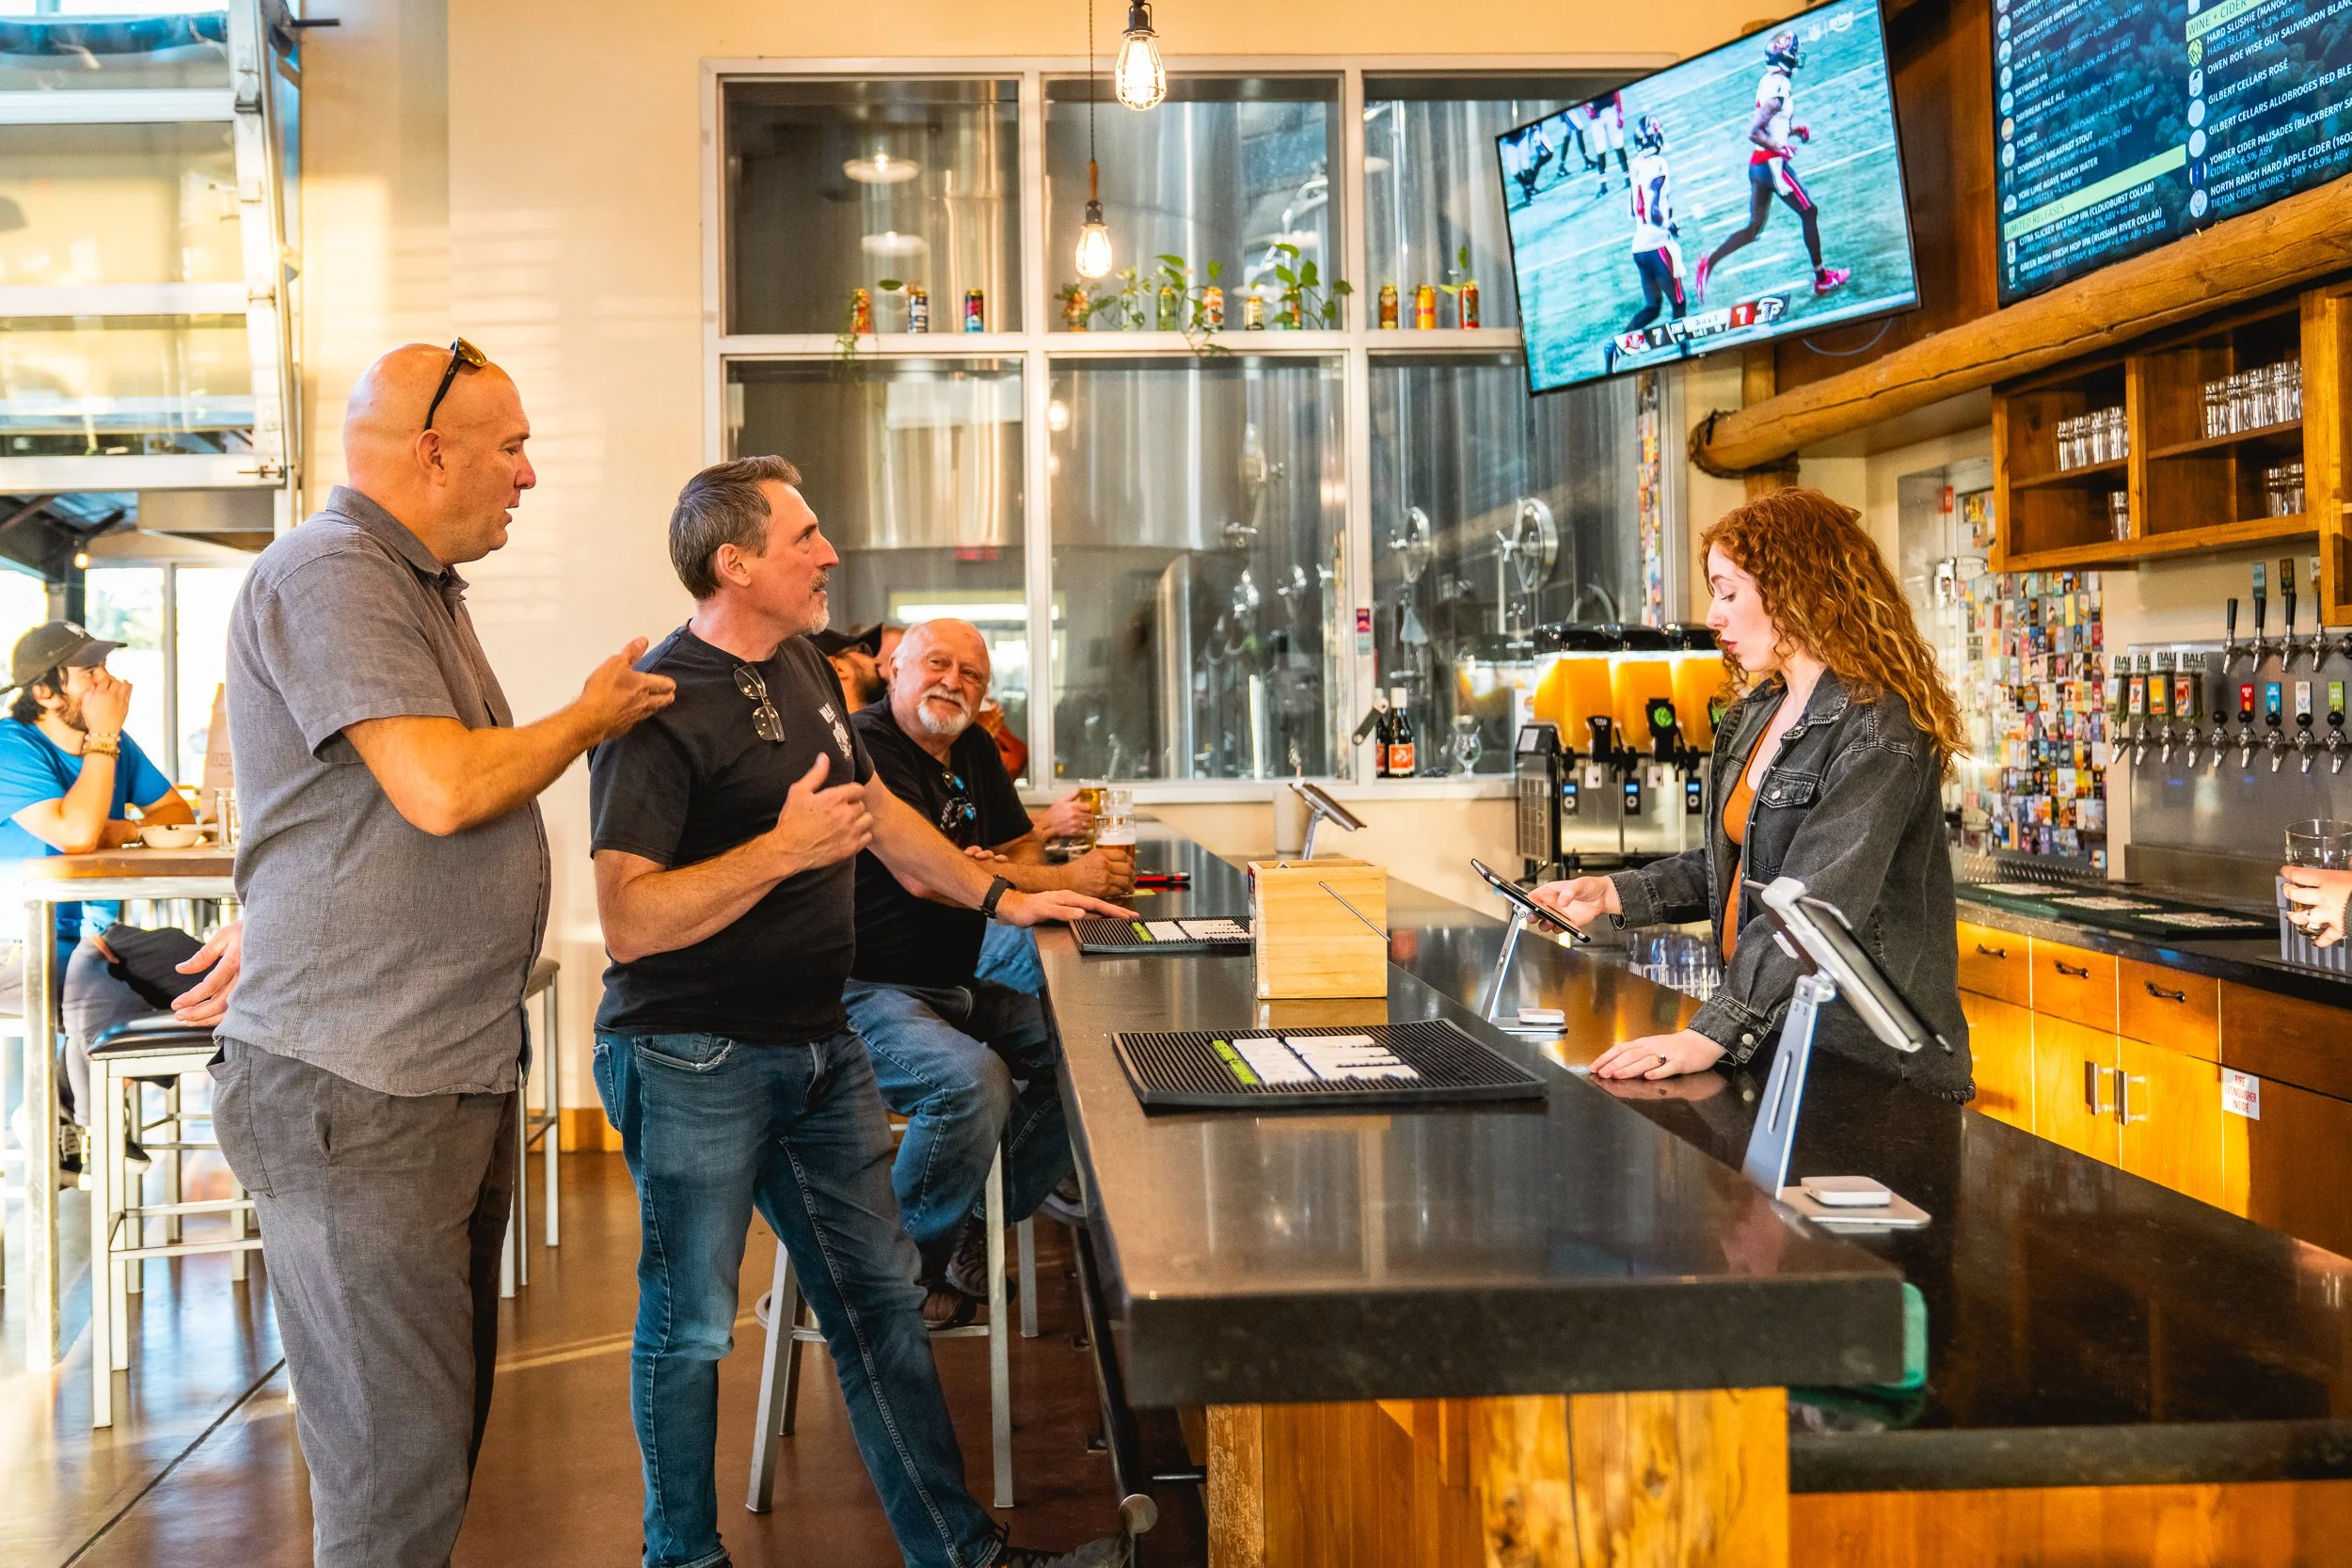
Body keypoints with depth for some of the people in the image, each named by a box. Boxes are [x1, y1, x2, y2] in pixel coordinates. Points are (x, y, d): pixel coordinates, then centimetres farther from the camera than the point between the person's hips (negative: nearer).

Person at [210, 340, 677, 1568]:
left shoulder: (420, 586, 18)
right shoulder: (326, 575, -13)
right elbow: (441, 788, -23)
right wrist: (589, 719, -8)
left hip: (456, 1075, 10)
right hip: (354, 1095, -10)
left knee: (447, 1419, 15)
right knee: (399, 1467, -5)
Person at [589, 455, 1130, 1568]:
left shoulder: (802, 666, 9)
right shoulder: (665, 708, -18)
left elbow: (876, 807, 24)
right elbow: (629, 921, -25)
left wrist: (1002, 899, 23)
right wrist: (786, 849, -26)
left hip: (817, 1046, 8)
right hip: (695, 1060, -8)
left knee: (879, 1300, 12)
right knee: (690, 1325, 7)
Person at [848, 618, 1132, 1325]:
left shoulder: (974, 750, 13)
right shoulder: (863, 744, -15)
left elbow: (1022, 846, 16)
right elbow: (921, 874, -25)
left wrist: (1000, 868, -12)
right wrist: (1068, 881, -21)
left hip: (955, 988, 9)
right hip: (866, 994, -9)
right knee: (974, 1080, -33)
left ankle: (977, 1230, 6)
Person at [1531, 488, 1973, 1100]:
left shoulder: (1878, 729, -16)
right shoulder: (1755, 716, 14)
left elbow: (1815, 908, -25)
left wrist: (1709, 1036, -32)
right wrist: (1613, 893, 9)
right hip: (1765, 1038, 7)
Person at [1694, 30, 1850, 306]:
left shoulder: (1769, 82, 10)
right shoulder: (1780, 87, -18)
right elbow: (1754, 132, -24)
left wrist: (1795, 129, 12)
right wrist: (1782, 148, -18)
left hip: (1756, 165, 9)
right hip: (1773, 163, -9)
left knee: (1753, 228, 12)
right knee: (1809, 213, 7)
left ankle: (1710, 262, -1)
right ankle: (1822, 278, 15)